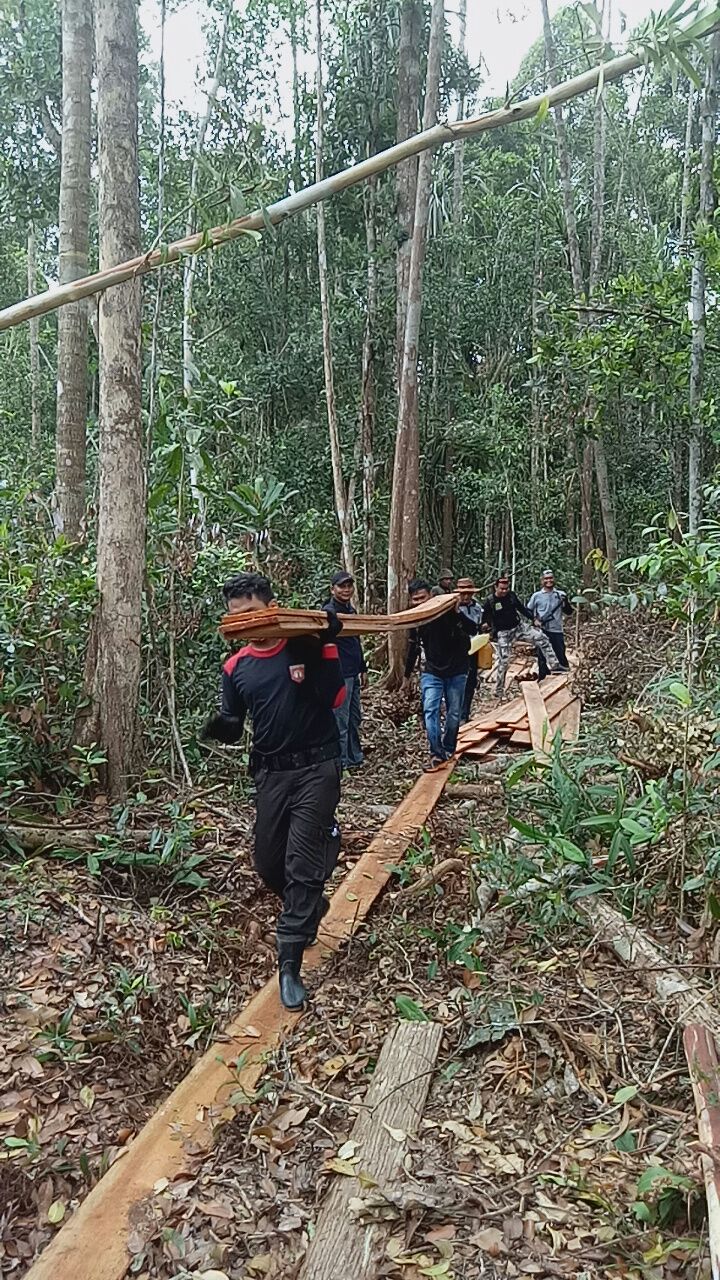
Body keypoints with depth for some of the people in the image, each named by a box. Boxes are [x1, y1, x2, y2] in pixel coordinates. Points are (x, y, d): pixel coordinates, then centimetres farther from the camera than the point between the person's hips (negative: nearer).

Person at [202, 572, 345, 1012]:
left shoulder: (308, 645, -7)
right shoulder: (236, 667, 6)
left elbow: (334, 698, -17)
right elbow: (235, 725, 12)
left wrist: (328, 645, -25)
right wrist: (221, 728, -11)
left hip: (317, 768, -5)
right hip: (270, 774, 5)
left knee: (303, 864, -7)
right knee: (268, 865, 13)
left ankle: (290, 965, 1)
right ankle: (310, 908, 43)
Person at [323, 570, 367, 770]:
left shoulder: (351, 610, 15)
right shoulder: (329, 611, -13)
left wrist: (363, 670, 23)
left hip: (352, 674, 9)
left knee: (355, 718, 16)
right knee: (341, 719, -1)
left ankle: (355, 757, 28)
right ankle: (343, 761, 8)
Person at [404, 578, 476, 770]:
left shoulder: (447, 610, -15)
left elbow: (473, 630, -22)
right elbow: (414, 646, 13)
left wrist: (457, 613, -38)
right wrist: (407, 674, 19)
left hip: (456, 671, -2)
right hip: (431, 672, 2)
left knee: (454, 713, 8)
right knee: (430, 711, -13)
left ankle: (448, 750, 26)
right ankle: (437, 754, -11)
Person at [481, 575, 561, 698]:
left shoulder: (511, 595, -2)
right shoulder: (490, 601, -13)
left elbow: (522, 608, 12)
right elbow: (483, 620, -6)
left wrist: (533, 619, 8)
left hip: (519, 626, 4)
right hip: (503, 633, -4)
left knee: (542, 639, -8)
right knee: (503, 661, -4)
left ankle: (554, 666, -4)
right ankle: (499, 690, 9)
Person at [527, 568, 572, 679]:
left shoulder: (560, 595, 5)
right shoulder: (536, 596, 3)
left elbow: (569, 612, 5)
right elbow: (528, 610, 13)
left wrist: (566, 601, -13)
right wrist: (534, 619, -4)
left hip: (557, 630, 0)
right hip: (542, 630, 0)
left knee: (561, 654, 2)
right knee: (542, 654, 4)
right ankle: (542, 678, 14)